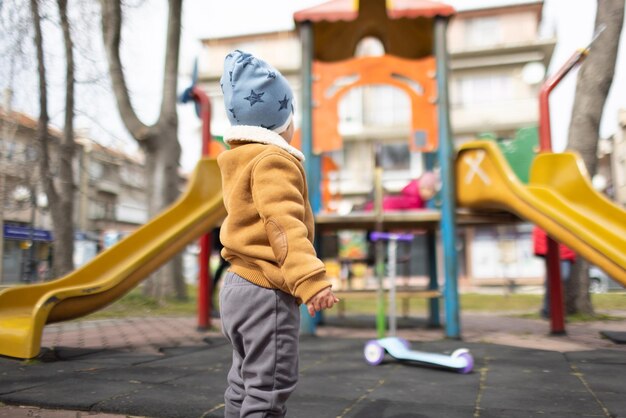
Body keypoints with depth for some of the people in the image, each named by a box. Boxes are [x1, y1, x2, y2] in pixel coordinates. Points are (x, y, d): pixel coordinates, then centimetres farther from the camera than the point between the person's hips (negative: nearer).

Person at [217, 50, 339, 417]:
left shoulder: (241, 161, 16)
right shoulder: (273, 160, -14)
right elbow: (284, 225, -26)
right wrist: (310, 278, -32)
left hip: (240, 284, 10)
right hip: (266, 291, -10)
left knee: (245, 383, 19)